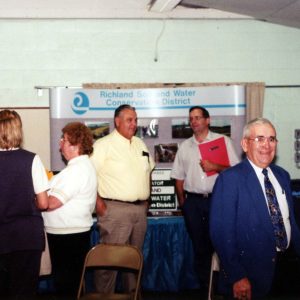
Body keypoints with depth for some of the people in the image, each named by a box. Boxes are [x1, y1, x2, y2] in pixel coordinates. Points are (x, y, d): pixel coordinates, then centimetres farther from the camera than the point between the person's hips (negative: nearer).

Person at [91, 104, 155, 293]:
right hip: (115, 208, -7)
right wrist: (99, 204, -15)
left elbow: (148, 171, 25)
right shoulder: (104, 145, -7)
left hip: (140, 209, 7)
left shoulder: (140, 144, 15)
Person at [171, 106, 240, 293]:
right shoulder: (185, 146, 12)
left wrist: (215, 167, -16)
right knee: (199, 246, 9)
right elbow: (179, 177, 14)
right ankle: (205, 287, 19)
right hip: (193, 202, 3)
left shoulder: (223, 141, 2)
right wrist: (182, 202, 8)